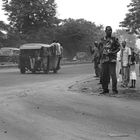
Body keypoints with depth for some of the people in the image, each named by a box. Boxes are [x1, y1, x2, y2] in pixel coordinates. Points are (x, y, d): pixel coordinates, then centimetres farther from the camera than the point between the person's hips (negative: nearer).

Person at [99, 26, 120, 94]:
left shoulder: (114, 39, 3)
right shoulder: (102, 40, 13)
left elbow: (118, 48, 3)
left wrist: (113, 52, -13)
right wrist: (100, 59, 11)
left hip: (112, 59, -4)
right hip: (104, 59, 4)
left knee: (113, 74, -9)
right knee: (104, 75, 5)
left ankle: (114, 90, -5)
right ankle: (105, 89, 13)